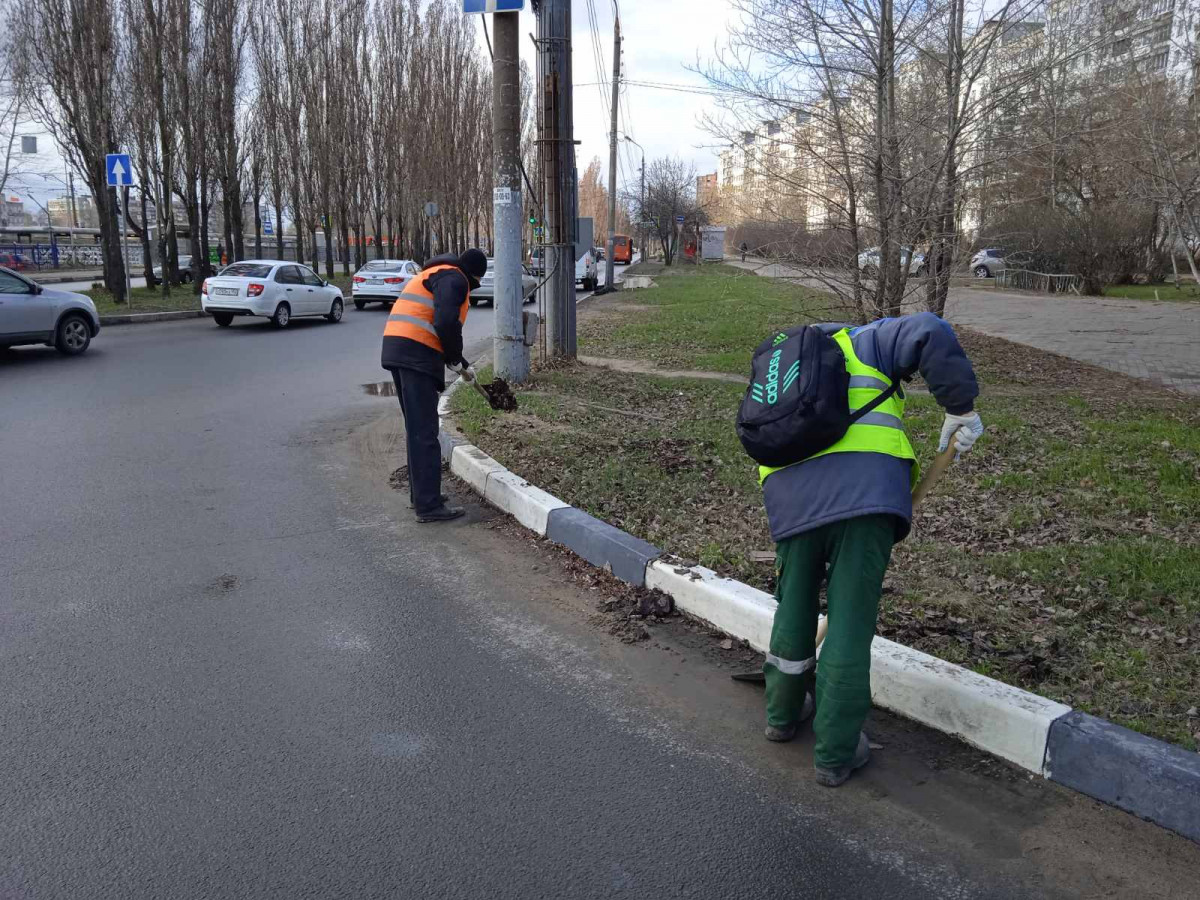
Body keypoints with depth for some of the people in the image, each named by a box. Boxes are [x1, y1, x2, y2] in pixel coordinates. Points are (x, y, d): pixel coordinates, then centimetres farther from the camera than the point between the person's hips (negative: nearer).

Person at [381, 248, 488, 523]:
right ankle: (428, 505, -6)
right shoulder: (454, 278, -4)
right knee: (424, 431, -8)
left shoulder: (433, 274, 28)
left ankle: (421, 493, 28)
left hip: (396, 348, 10)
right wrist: (456, 359, -4)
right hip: (417, 354, -10)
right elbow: (446, 324, -19)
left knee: (416, 427, 19)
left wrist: (459, 361, 23)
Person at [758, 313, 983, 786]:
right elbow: (930, 334, 1)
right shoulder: (863, 343, 22)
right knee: (850, 620, 5)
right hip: (864, 493, -4)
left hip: (791, 498, 4)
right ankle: (835, 753, 16)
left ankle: (783, 713, 42)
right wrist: (960, 406, 5)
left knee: (794, 607, 23)